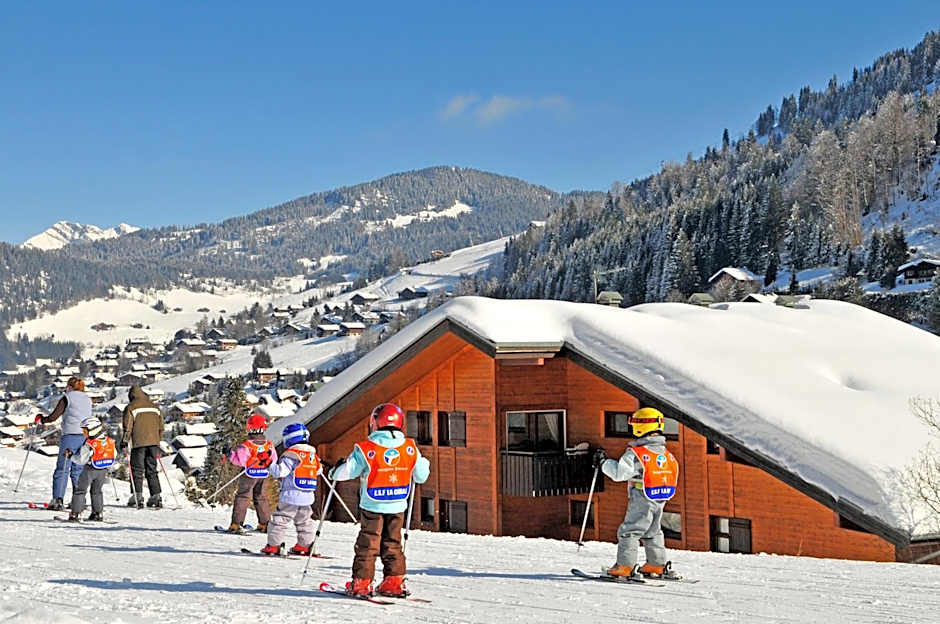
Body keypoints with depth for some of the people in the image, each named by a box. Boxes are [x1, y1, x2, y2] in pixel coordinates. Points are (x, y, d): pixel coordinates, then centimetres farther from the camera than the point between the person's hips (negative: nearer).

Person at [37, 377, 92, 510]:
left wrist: (41, 419, 14)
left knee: (62, 469, -1)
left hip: (70, 436, -5)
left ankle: (57, 500, -8)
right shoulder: (87, 399, 14)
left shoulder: (67, 398, -2)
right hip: (85, 437, 5)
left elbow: (53, 417, -3)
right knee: (78, 470, 11)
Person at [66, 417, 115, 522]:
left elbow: (81, 460, -17)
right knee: (96, 491, 20)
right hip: (103, 470, 5)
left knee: (80, 490, 6)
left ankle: (75, 513, 2)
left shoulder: (89, 444, -21)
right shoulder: (110, 442, -3)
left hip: (90, 470, -5)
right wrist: (107, 471, 18)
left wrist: (71, 456, -2)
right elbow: (112, 458, 7)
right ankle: (98, 513, 19)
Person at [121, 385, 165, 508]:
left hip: (139, 443, -5)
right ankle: (156, 496, 5)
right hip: (153, 442, 5)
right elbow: (161, 427, 18)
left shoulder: (131, 407, -1)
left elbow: (128, 427, -7)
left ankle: (138, 497, -6)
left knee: (137, 470, 0)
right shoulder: (154, 407, 16)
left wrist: (124, 442, -2)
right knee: (152, 470, 10)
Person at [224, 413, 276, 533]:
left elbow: (240, 460, -19)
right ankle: (264, 524, 16)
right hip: (263, 476, 4)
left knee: (242, 497, 1)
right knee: (261, 498, 15)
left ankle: (236, 524, -3)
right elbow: (273, 460, 4)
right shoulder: (269, 445, -3)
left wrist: (229, 453, -8)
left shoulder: (246, 445, -19)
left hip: (249, 476, -4)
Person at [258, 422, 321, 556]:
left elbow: (280, 472, -19)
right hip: (308, 496, 7)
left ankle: (274, 546, -2)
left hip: (291, 496, -7)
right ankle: (305, 546, 22)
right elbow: (318, 471, 21)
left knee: (279, 520, 0)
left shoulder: (291, 455, -13)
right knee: (304, 522, 19)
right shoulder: (313, 455, 10)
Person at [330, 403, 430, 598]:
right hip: (397, 506, 3)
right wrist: (426, 464, 29)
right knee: (392, 543, 14)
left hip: (372, 506, -3)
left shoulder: (366, 449, -14)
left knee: (367, 543, 6)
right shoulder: (410, 448, -3)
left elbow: (345, 472, -9)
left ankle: (361, 583, 6)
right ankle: (394, 582, 14)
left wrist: (335, 471, 13)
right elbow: (421, 476, 7)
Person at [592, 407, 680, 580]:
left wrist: (603, 462, -9)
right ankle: (658, 565, 23)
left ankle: (625, 566, -4)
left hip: (642, 501, -7)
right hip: (660, 500, 7)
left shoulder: (636, 453, -18)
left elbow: (619, 472, -23)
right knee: (653, 532, 21)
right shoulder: (667, 454, 6)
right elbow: (672, 475, 13)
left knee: (629, 531, 0)